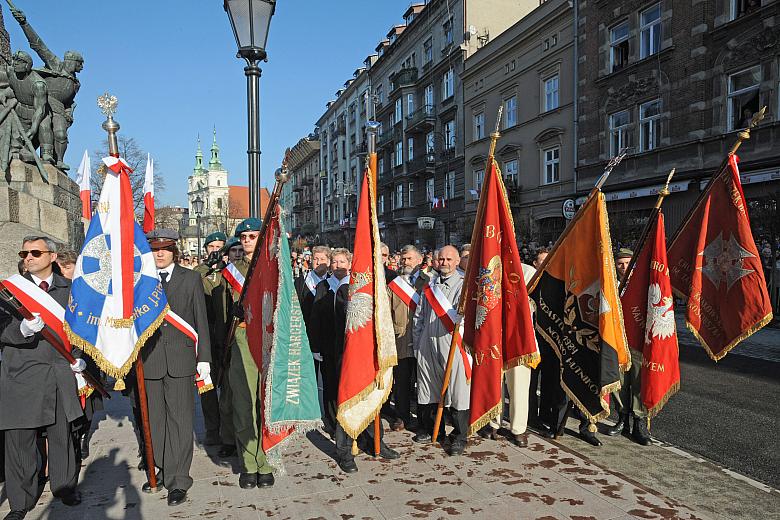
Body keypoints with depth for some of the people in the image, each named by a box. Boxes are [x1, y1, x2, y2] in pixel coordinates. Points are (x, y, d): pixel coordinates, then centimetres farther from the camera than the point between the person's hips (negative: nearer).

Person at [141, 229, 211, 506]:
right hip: (149, 359, 1)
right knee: (155, 419, 9)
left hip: (180, 359, -1)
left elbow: (201, 320, 5)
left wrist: (204, 358, 1)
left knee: (180, 419, -1)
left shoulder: (191, 278, 6)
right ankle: (160, 471, 24)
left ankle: (178, 480, 5)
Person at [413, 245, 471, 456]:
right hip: (427, 344, 5)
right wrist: (417, 341, 14)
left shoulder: (463, 284, 2)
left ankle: (459, 436, 6)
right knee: (428, 389, 13)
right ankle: (428, 428, 28)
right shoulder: (430, 285, 18)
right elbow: (419, 315, 20)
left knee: (457, 389, -5)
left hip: (452, 343, -5)